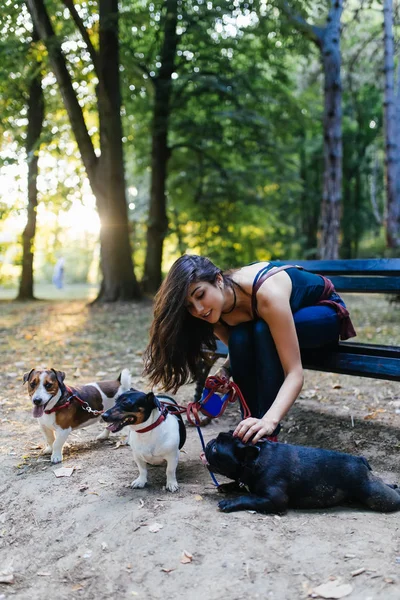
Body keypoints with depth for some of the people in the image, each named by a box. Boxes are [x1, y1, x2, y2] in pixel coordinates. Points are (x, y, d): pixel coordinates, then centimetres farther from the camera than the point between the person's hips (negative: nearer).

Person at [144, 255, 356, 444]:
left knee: (263, 331, -34)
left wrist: (270, 420, -57)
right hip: (286, 313, 5)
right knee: (239, 339, -27)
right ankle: (252, 431, -13)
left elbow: (294, 373, -42)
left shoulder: (267, 293, -40)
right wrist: (225, 370, -24)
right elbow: (236, 349, -3)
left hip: (324, 311, -5)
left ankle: (268, 436, -25)